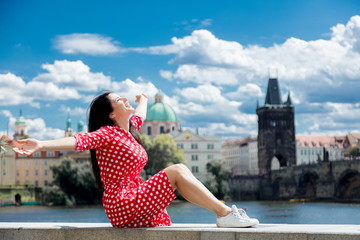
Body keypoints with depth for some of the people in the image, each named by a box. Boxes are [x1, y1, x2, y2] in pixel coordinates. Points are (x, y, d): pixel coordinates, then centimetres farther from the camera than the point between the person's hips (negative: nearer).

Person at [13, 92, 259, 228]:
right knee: (177, 171, -13)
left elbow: (139, 115, 39)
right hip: (123, 205, -9)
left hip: (138, 204, 9)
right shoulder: (107, 134, -10)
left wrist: (143, 100, 61)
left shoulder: (130, 129, 16)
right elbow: (79, 140, -27)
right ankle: (225, 212, -11)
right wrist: (41, 145, -44)